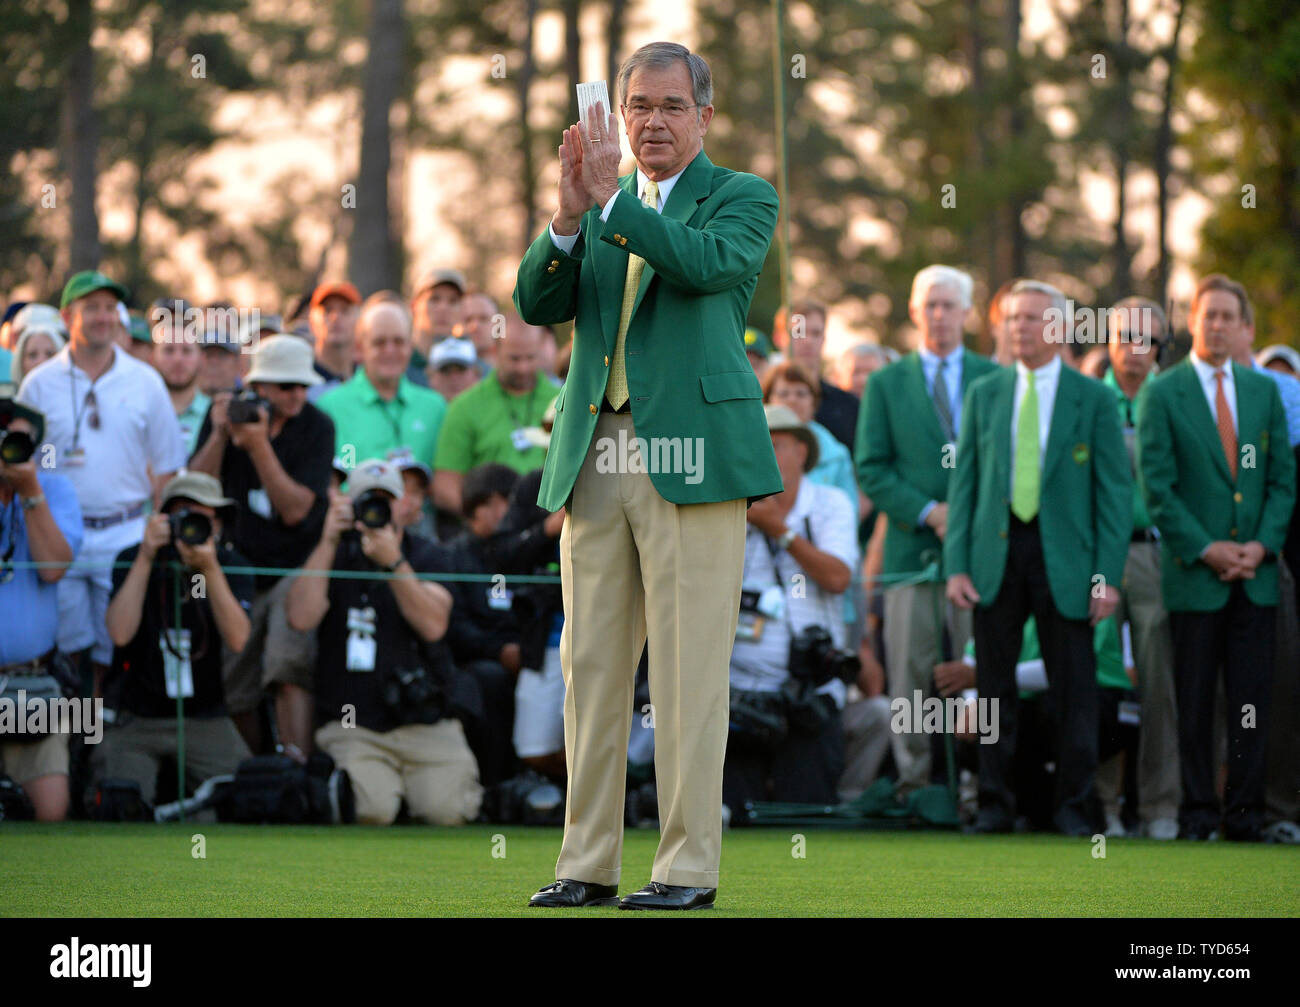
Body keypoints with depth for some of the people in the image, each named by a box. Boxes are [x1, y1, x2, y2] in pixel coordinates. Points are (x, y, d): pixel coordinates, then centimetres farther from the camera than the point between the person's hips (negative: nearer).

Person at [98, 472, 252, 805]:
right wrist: (146, 559, -24)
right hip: (138, 718, -1)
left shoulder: (232, 565, -2)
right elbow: (120, 634, -21)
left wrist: (210, 570, -29)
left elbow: (237, 640, -19)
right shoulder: (132, 560, -5)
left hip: (207, 718, 1)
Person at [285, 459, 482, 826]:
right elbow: (301, 618, -11)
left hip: (425, 725, 1)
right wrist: (328, 541, -13)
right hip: (351, 726, -1)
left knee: (446, 811, -23)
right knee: (370, 811, -29)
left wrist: (393, 562, -20)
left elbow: (433, 626, -10)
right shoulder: (335, 559, 9)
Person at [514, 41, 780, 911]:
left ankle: (689, 867, -3)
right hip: (595, 461, 5)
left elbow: (706, 264, -15)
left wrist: (611, 199, -19)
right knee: (592, 667, 5)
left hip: (692, 457, -5)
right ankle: (588, 865, 9)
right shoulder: (599, 204, 18)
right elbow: (536, 304, 6)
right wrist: (569, 217, -11)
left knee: (688, 671, -6)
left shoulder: (742, 199, 6)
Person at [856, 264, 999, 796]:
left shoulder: (996, 379, 12)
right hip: (913, 547, 0)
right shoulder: (886, 384, 11)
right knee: (910, 674, -4)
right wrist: (927, 512, -8)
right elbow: (871, 469, 5)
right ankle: (913, 781, 1)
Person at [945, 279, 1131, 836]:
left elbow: (1115, 490, 1)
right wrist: (956, 563, -1)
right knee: (995, 686, 4)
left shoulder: (1092, 398, 3)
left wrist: (1108, 574, -7)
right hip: (996, 555, 2)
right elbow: (964, 482, 9)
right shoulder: (984, 394, 10)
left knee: (1074, 688, -1)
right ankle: (995, 803, 12)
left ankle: (1075, 805, 7)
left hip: (1063, 557, -2)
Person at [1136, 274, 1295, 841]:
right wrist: (1206, 550, -11)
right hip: (1194, 576, -3)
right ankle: (1198, 814, 5)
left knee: (1252, 703, 1)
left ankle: (1244, 812, 6)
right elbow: (1156, 487, -5)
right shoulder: (1162, 395, 0)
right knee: (1195, 704, 0)